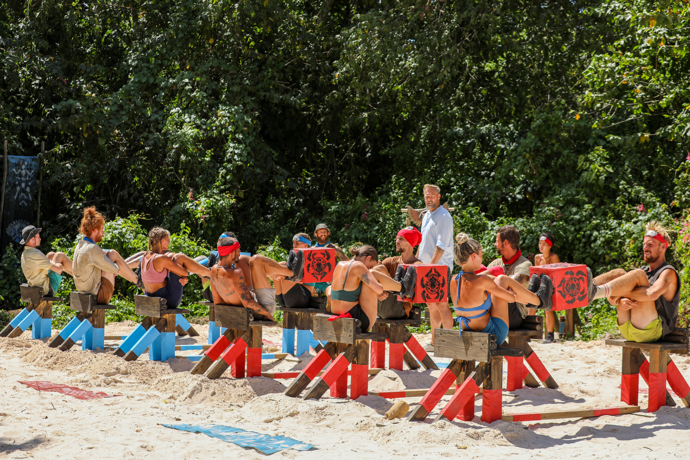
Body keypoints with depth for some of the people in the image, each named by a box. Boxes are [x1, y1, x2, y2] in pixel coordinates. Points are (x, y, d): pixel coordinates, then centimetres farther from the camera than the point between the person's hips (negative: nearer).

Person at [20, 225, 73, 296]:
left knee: (51, 255, 17)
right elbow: (57, 268, -22)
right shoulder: (35, 254, -25)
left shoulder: (25, 253, 6)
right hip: (48, 289, -10)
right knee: (60, 255, -3)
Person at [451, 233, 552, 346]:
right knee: (502, 280, 5)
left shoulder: (454, 281, -4)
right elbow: (511, 298, -9)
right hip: (494, 337, -7)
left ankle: (530, 299, 42)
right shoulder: (481, 281, -23)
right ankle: (539, 300, 25)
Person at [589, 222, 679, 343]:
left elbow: (652, 294, -22)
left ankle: (595, 292, -46)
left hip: (651, 330, -7)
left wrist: (621, 294, -16)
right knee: (619, 273, -4)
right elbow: (613, 298, 11)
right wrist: (621, 302, -13)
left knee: (637, 275, -22)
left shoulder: (668, 273, 1)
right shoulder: (644, 271, 25)